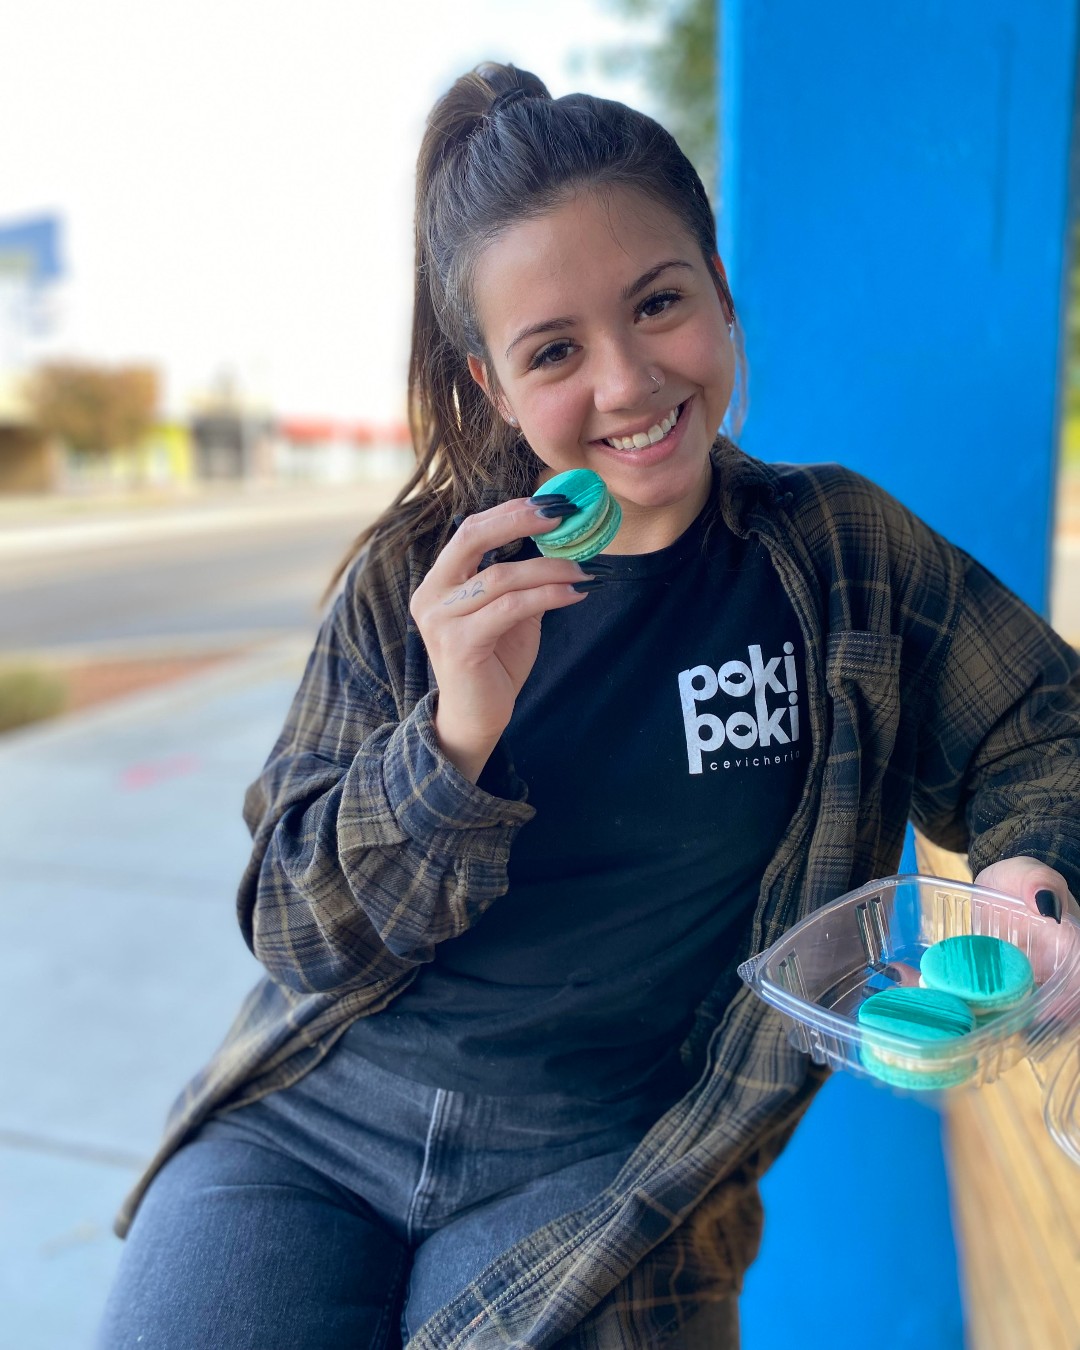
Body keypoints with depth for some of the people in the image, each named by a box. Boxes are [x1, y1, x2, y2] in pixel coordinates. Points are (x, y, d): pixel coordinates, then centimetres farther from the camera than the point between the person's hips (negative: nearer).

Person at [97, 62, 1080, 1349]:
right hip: (311, 1118, 1)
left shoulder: (841, 552, -4)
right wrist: (454, 736, -24)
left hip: (593, 1166, 0)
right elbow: (300, 931, -6)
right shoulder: (412, 582, -4)